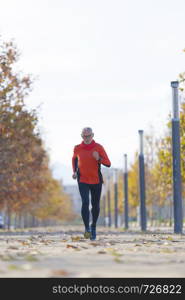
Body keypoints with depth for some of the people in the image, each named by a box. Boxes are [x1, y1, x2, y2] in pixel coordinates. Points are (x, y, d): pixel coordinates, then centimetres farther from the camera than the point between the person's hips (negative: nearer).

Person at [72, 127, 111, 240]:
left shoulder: (99, 148, -6)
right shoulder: (77, 148, 0)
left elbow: (108, 164, -7)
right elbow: (74, 159, 22)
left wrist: (99, 159, -26)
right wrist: (74, 171, 8)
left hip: (96, 181, 0)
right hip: (83, 181, 0)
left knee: (95, 205, 9)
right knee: (85, 202, -20)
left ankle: (93, 227, 32)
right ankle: (87, 228, -19)